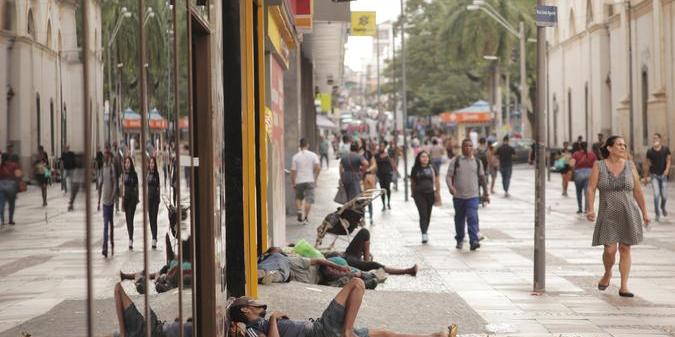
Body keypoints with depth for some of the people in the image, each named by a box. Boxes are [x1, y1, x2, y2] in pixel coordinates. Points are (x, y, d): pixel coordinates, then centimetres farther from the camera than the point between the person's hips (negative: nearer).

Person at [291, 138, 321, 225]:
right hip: (310, 180, -1)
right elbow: (318, 167, -10)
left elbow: (293, 171, -3)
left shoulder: (295, 157, -3)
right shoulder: (313, 155, -2)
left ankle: (299, 210, -2)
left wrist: (293, 183, 5)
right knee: (308, 200, 3)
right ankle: (305, 217, -1)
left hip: (299, 181, 1)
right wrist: (315, 177, 4)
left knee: (298, 198, 20)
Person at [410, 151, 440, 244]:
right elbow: (412, 182, 11)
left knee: (428, 215, 9)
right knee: (423, 214, -13)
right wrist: (413, 194, 14)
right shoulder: (415, 169, 3)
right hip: (419, 194, -2)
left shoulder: (432, 168, 5)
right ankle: (424, 234, -18)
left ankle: (425, 231, 28)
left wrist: (438, 192, 2)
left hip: (430, 194, 2)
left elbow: (437, 181, 8)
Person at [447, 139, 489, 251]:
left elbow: (482, 178, 15)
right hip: (458, 196, 1)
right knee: (459, 219, 12)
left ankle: (474, 241, -21)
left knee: (472, 218, -15)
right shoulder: (455, 161, 1)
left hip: (473, 196, 0)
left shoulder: (477, 162, 7)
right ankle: (459, 240, 29)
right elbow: (449, 176, -3)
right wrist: (450, 187, -22)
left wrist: (486, 193, 17)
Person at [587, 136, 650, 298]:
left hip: (628, 213, 1)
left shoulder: (629, 165, 2)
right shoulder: (599, 166, -3)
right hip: (608, 215, -1)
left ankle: (624, 287, 4)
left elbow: (638, 192, 6)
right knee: (610, 250, -8)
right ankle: (608, 274, 23)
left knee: (625, 249, 0)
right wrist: (590, 209, -24)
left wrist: (645, 213, 4)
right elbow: (591, 189, -10)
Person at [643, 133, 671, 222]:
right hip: (654, 175, 0)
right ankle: (657, 214, -5)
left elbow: (668, 160, -5)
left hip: (663, 175, 0)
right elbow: (647, 164, 7)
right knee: (656, 194, -12)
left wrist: (667, 169, -24)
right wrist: (646, 176, 8)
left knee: (664, 195, 5)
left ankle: (663, 207, 37)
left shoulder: (666, 149, -1)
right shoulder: (650, 151, 1)